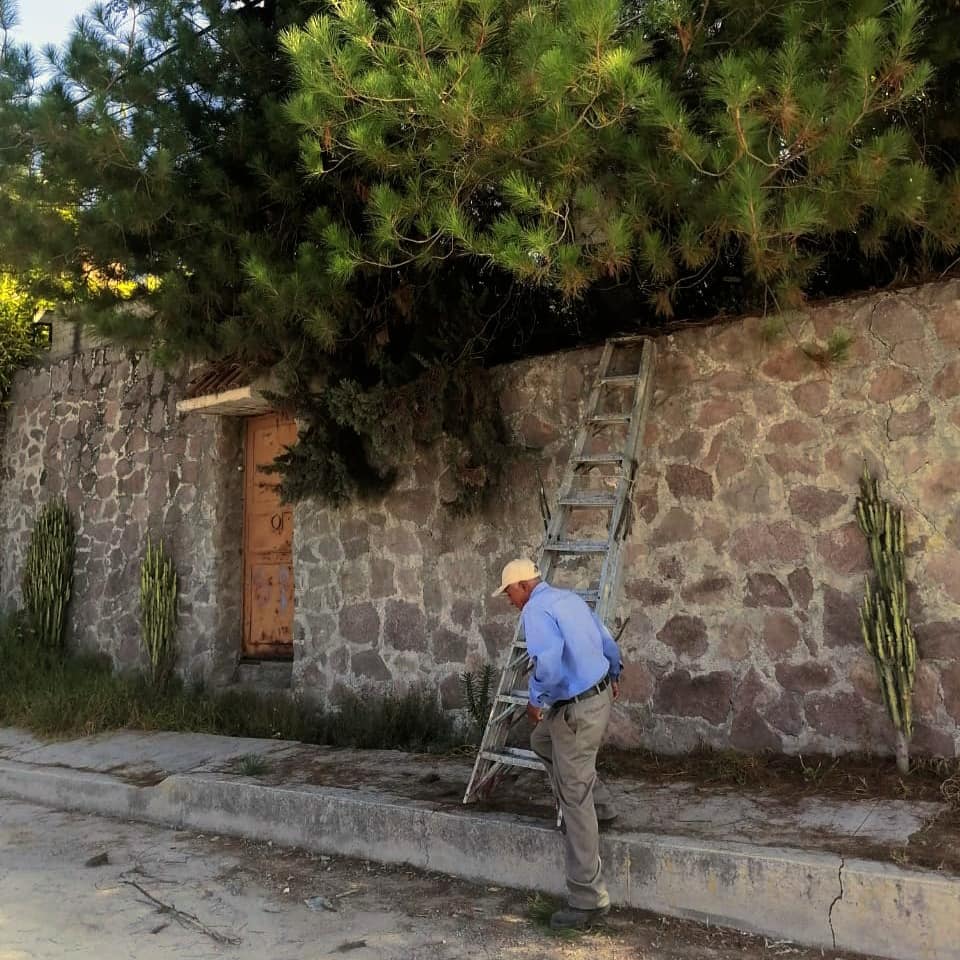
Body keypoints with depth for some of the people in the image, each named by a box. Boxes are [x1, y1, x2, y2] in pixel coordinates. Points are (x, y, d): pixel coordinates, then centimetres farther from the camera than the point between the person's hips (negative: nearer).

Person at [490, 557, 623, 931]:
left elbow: (548, 661, -33)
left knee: (574, 798, -3)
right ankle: (599, 801, 36)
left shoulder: (536, 610, -17)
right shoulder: (570, 598, 11)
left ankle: (589, 898, 3)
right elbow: (607, 640, 22)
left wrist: (537, 700, -16)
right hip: (599, 693, 10)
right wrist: (613, 675, 39)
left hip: (578, 708, -10)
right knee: (542, 741, 32)